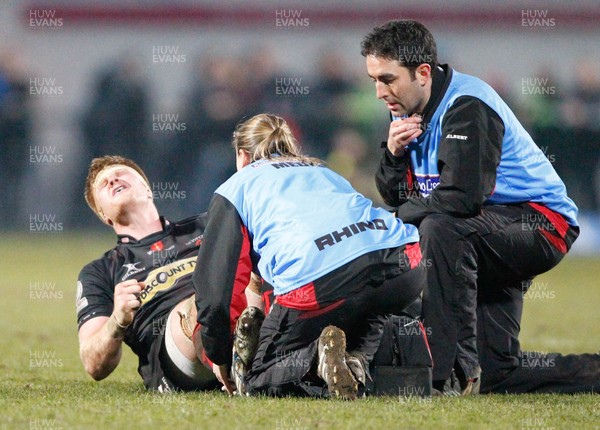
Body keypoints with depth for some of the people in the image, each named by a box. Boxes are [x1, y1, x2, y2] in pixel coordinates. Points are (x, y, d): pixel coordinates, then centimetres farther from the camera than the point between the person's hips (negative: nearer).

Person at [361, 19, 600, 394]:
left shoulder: (467, 108, -21)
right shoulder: (409, 110, 6)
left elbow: (462, 197, -31)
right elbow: (397, 197, 8)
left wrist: (399, 218, -17)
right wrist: (394, 153, -12)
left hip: (544, 225, -9)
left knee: (439, 228, -35)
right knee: (494, 374, 3)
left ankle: (453, 371, -34)